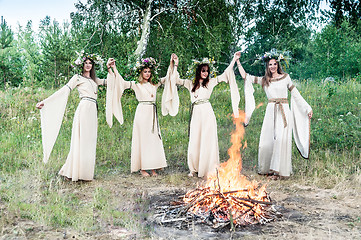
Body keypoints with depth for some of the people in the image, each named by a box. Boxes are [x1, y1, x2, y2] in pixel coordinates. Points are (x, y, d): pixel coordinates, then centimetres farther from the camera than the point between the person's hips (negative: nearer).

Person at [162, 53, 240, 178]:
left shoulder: (210, 82, 10)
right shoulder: (191, 83, 16)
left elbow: (224, 75, 6)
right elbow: (176, 80, 18)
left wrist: (234, 60, 4)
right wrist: (175, 65, 15)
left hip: (207, 113, -2)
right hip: (195, 114, 2)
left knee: (207, 140, -3)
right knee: (194, 141, 2)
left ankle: (208, 169, 3)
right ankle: (194, 169, 13)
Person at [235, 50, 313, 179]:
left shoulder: (285, 77, 8)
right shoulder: (264, 80, 12)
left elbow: (295, 94, 11)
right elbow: (245, 76, 10)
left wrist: (307, 108, 11)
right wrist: (238, 61, 8)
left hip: (284, 112, -2)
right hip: (270, 112, 3)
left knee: (281, 140, -11)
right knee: (267, 141, 0)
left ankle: (279, 170, -4)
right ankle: (268, 168, 15)